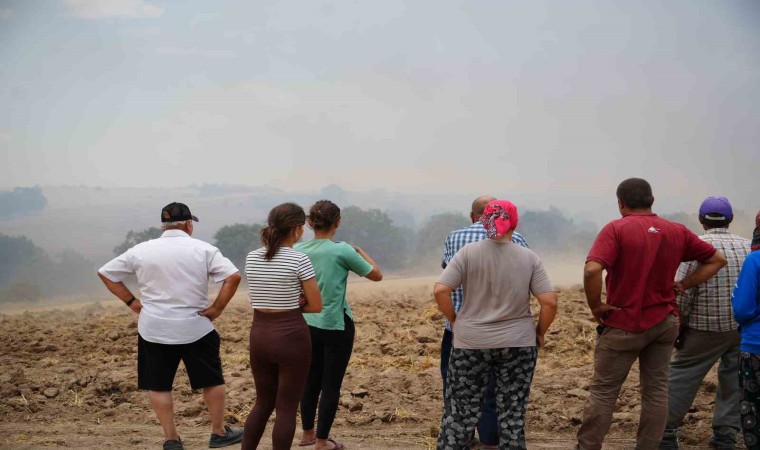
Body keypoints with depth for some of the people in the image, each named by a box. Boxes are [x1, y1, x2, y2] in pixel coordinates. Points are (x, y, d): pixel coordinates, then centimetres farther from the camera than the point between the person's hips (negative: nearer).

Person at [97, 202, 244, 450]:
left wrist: (131, 301, 8)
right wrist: (217, 308, -7)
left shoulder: (141, 251, 0)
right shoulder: (203, 250, -6)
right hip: (196, 327, -1)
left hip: (153, 330, 1)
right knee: (212, 381, 15)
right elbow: (233, 277, -16)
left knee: (158, 386, 11)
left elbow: (105, 273, 7)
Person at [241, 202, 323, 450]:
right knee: (286, 408, 4)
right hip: (292, 337, -5)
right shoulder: (299, 260, -14)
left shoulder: (251, 258, 2)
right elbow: (316, 306, -8)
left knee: (263, 403, 20)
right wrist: (294, 305, 6)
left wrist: (291, 301, 1)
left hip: (259, 335, 5)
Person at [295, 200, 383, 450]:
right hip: (335, 325, -5)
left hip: (308, 324, 5)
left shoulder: (297, 251, -2)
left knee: (311, 380, 18)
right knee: (331, 384, 4)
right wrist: (361, 251, 10)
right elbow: (377, 275, -3)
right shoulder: (342, 251, -15)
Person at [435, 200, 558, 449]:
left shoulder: (468, 253, -7)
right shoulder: (529, 258, -4)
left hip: (471, 342, 0)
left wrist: (453, 320, 2)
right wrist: (540, 332, 7)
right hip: (518, 344, 1)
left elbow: (440, 290, -13)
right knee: (512, 412, 9)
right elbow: (550, 302, -7)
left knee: (461, 410, 9)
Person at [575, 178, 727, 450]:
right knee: (656, 389, 12)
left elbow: (592, 270, -27)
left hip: (624, 324, -4)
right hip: (664, 322, 4)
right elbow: (717, 260, 11)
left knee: (603, 391, 5)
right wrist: (684, 285, 6)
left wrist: (595, 306, -13)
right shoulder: (677, 232, 3)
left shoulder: (616, 229, -13)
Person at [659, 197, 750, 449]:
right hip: (744, 328, 4)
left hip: (706, 328, -4)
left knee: (682, 377, 7)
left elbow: (682, 294, -13)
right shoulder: (748, 246, 3)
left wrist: (679, 330, -4)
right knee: (734, 381, 14)